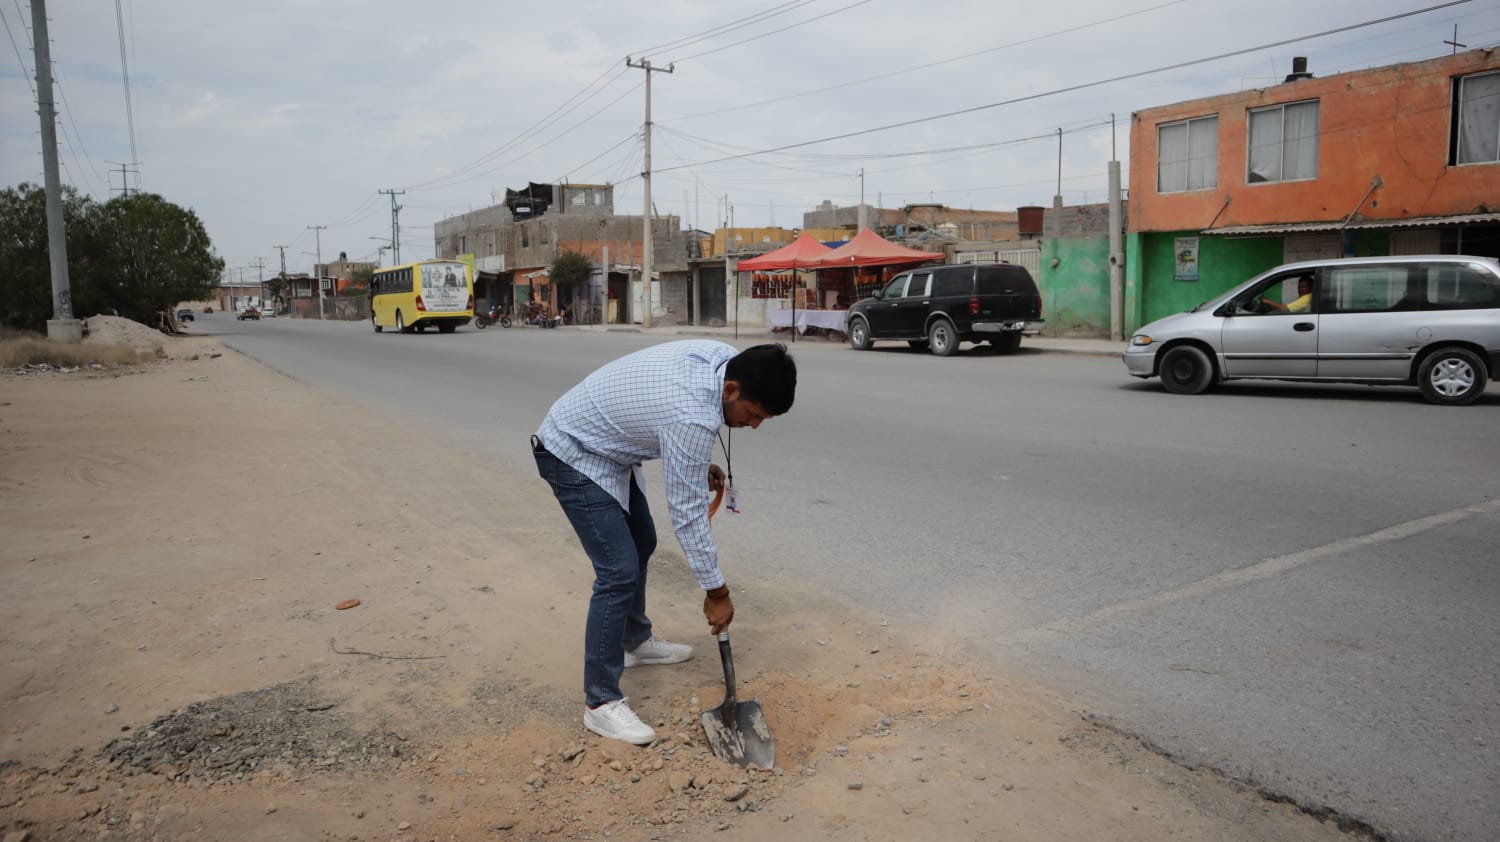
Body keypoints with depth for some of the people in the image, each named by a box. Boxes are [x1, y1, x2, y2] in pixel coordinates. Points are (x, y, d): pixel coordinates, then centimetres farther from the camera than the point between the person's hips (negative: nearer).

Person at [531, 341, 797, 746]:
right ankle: (601, 702, -4)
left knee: (641, 544, 21)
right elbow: (687, 512, -27)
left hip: (605, 445, 10)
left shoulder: (720, 356, -9)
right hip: (572, 455, -10)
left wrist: (698, 463, 8)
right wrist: (716, 591, -17)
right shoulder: (692, 416, -34)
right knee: (619, 573, -14)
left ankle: (635, 640, 40)